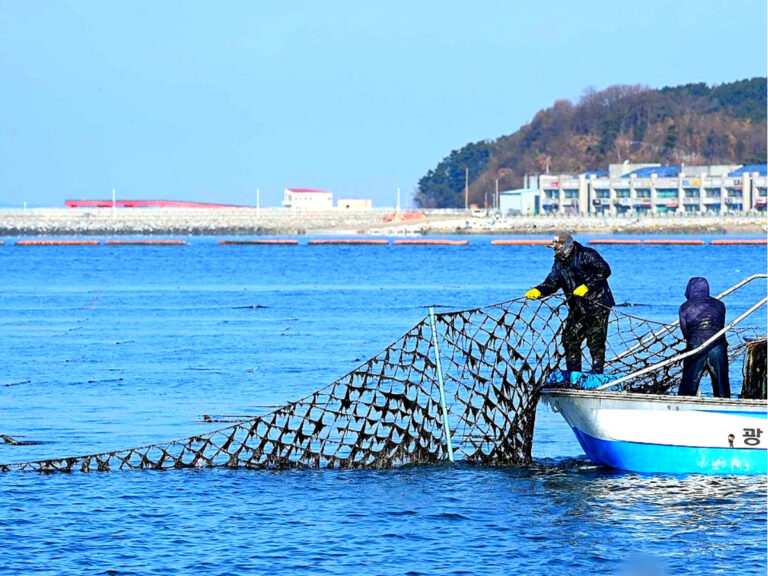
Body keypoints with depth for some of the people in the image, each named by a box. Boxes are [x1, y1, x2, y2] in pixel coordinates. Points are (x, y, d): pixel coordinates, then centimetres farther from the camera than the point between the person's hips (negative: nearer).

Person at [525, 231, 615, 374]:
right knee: (570, 338, 5)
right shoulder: (559, 263, 11)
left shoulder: (586, 255, -11)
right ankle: (573, 372, 14)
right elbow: (552, 283, 5)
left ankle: (597, 373, -1)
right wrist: (538, 291, -15)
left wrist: (586, 286, -21)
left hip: (598, 305, -8)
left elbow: (604, 270, -17)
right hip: (577, 307, 8)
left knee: (595, 341, -8)